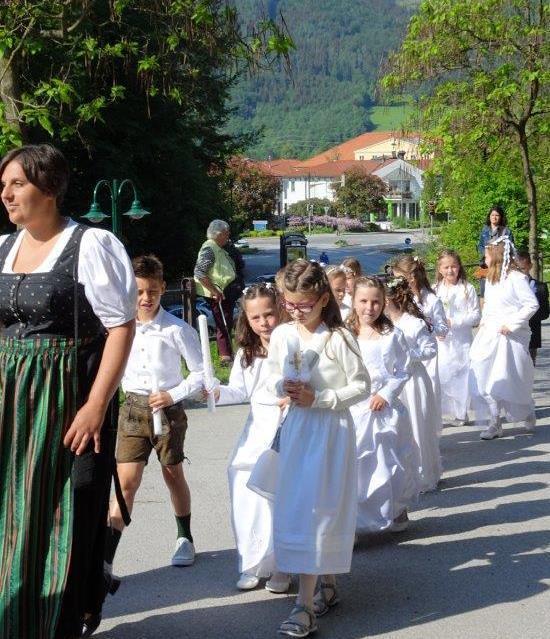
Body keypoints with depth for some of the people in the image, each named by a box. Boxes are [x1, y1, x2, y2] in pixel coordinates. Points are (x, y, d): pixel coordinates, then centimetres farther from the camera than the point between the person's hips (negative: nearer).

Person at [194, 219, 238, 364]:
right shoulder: (209, 249, -17)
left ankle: (227, 354, 23)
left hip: (227, 293, 10)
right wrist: (214, 291, -23)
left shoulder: (219, 249, 14)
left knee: (227, 324, 14)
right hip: (217, 296, -10)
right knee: (223, 325, -7)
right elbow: (199, 272, -25)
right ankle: (226, 355, -1)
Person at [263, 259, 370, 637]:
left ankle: (305, 605, -7)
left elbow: (362, 386, -9)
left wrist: (319, 399, -16)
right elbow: (271, 379, 14)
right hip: (296, 427, 6)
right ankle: (327, 584, 29)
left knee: (316, 511, -8)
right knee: (295, 509, 11)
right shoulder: (282, 335, 2)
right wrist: (282, 387, -9)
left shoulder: (338, 338, -13)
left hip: (330, 430, -6)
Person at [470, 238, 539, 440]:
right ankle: (495, 424, 6)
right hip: (489, 336, 7)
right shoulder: (490, 279, 14)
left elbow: (532, 304, -15)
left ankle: (528, 413, 25)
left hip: (510, 337, -7)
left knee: (512, 381, -1)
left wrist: (511, 324, -17)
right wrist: (483, 322, 8)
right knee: (485, 379, 0)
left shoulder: (516, 278, -11)